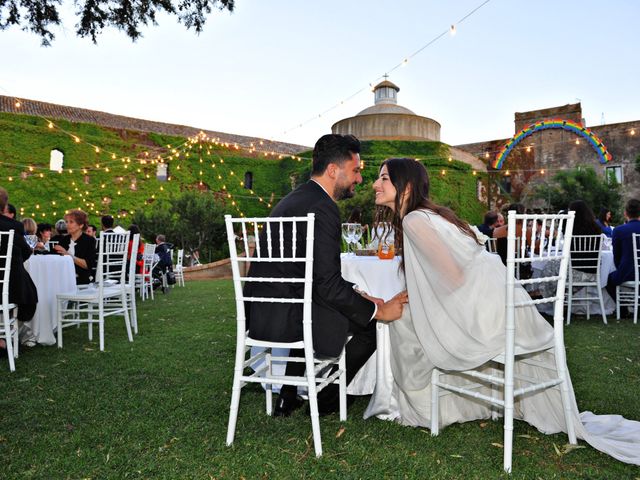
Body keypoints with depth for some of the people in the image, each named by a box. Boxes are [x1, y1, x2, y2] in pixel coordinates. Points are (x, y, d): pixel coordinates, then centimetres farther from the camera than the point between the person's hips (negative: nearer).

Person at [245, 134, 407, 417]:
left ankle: (287, 399, 37)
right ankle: (326, 401, 20)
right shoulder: (322, 207, -16)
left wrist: (357, 296, 14)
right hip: (282, 318, -10)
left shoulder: (296, 199, 15)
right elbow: (327, 284, -21)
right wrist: (378, 311, -10)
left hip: (259, 313, 10)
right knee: (370, 326, 2)